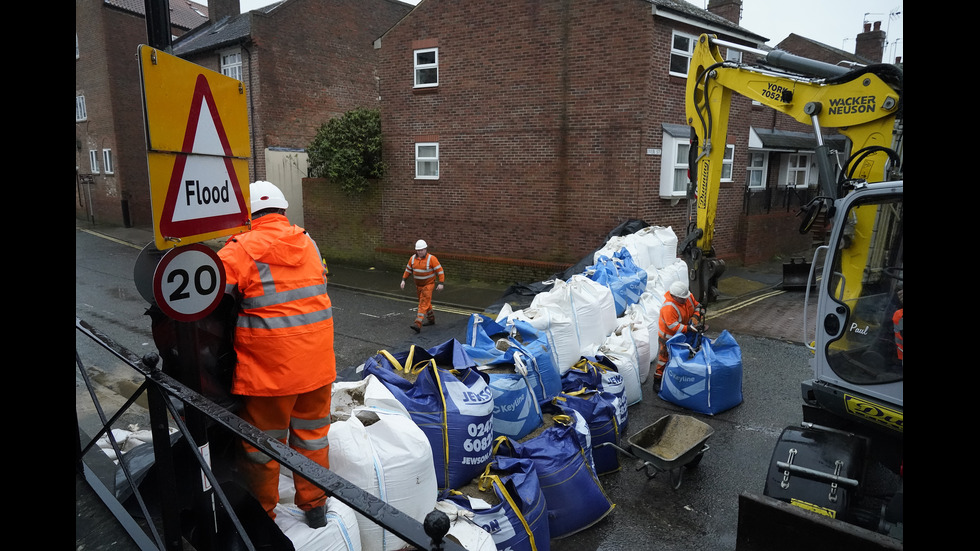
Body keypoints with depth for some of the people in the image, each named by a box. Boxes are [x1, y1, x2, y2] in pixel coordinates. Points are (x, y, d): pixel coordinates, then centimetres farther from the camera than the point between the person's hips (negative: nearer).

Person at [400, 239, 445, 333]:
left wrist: (441, 283, -21)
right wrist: (403, 280, 3)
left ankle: (418, 325, -25)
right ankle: (431, 319, 40)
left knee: (423, 304, -15)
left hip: (428, 285, -7)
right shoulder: (413, 258, -3)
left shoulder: (431, 258, -19)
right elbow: (408, 269, 9)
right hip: (418, 285, 7)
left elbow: (440, 270, -17)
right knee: (425, 302, 20)